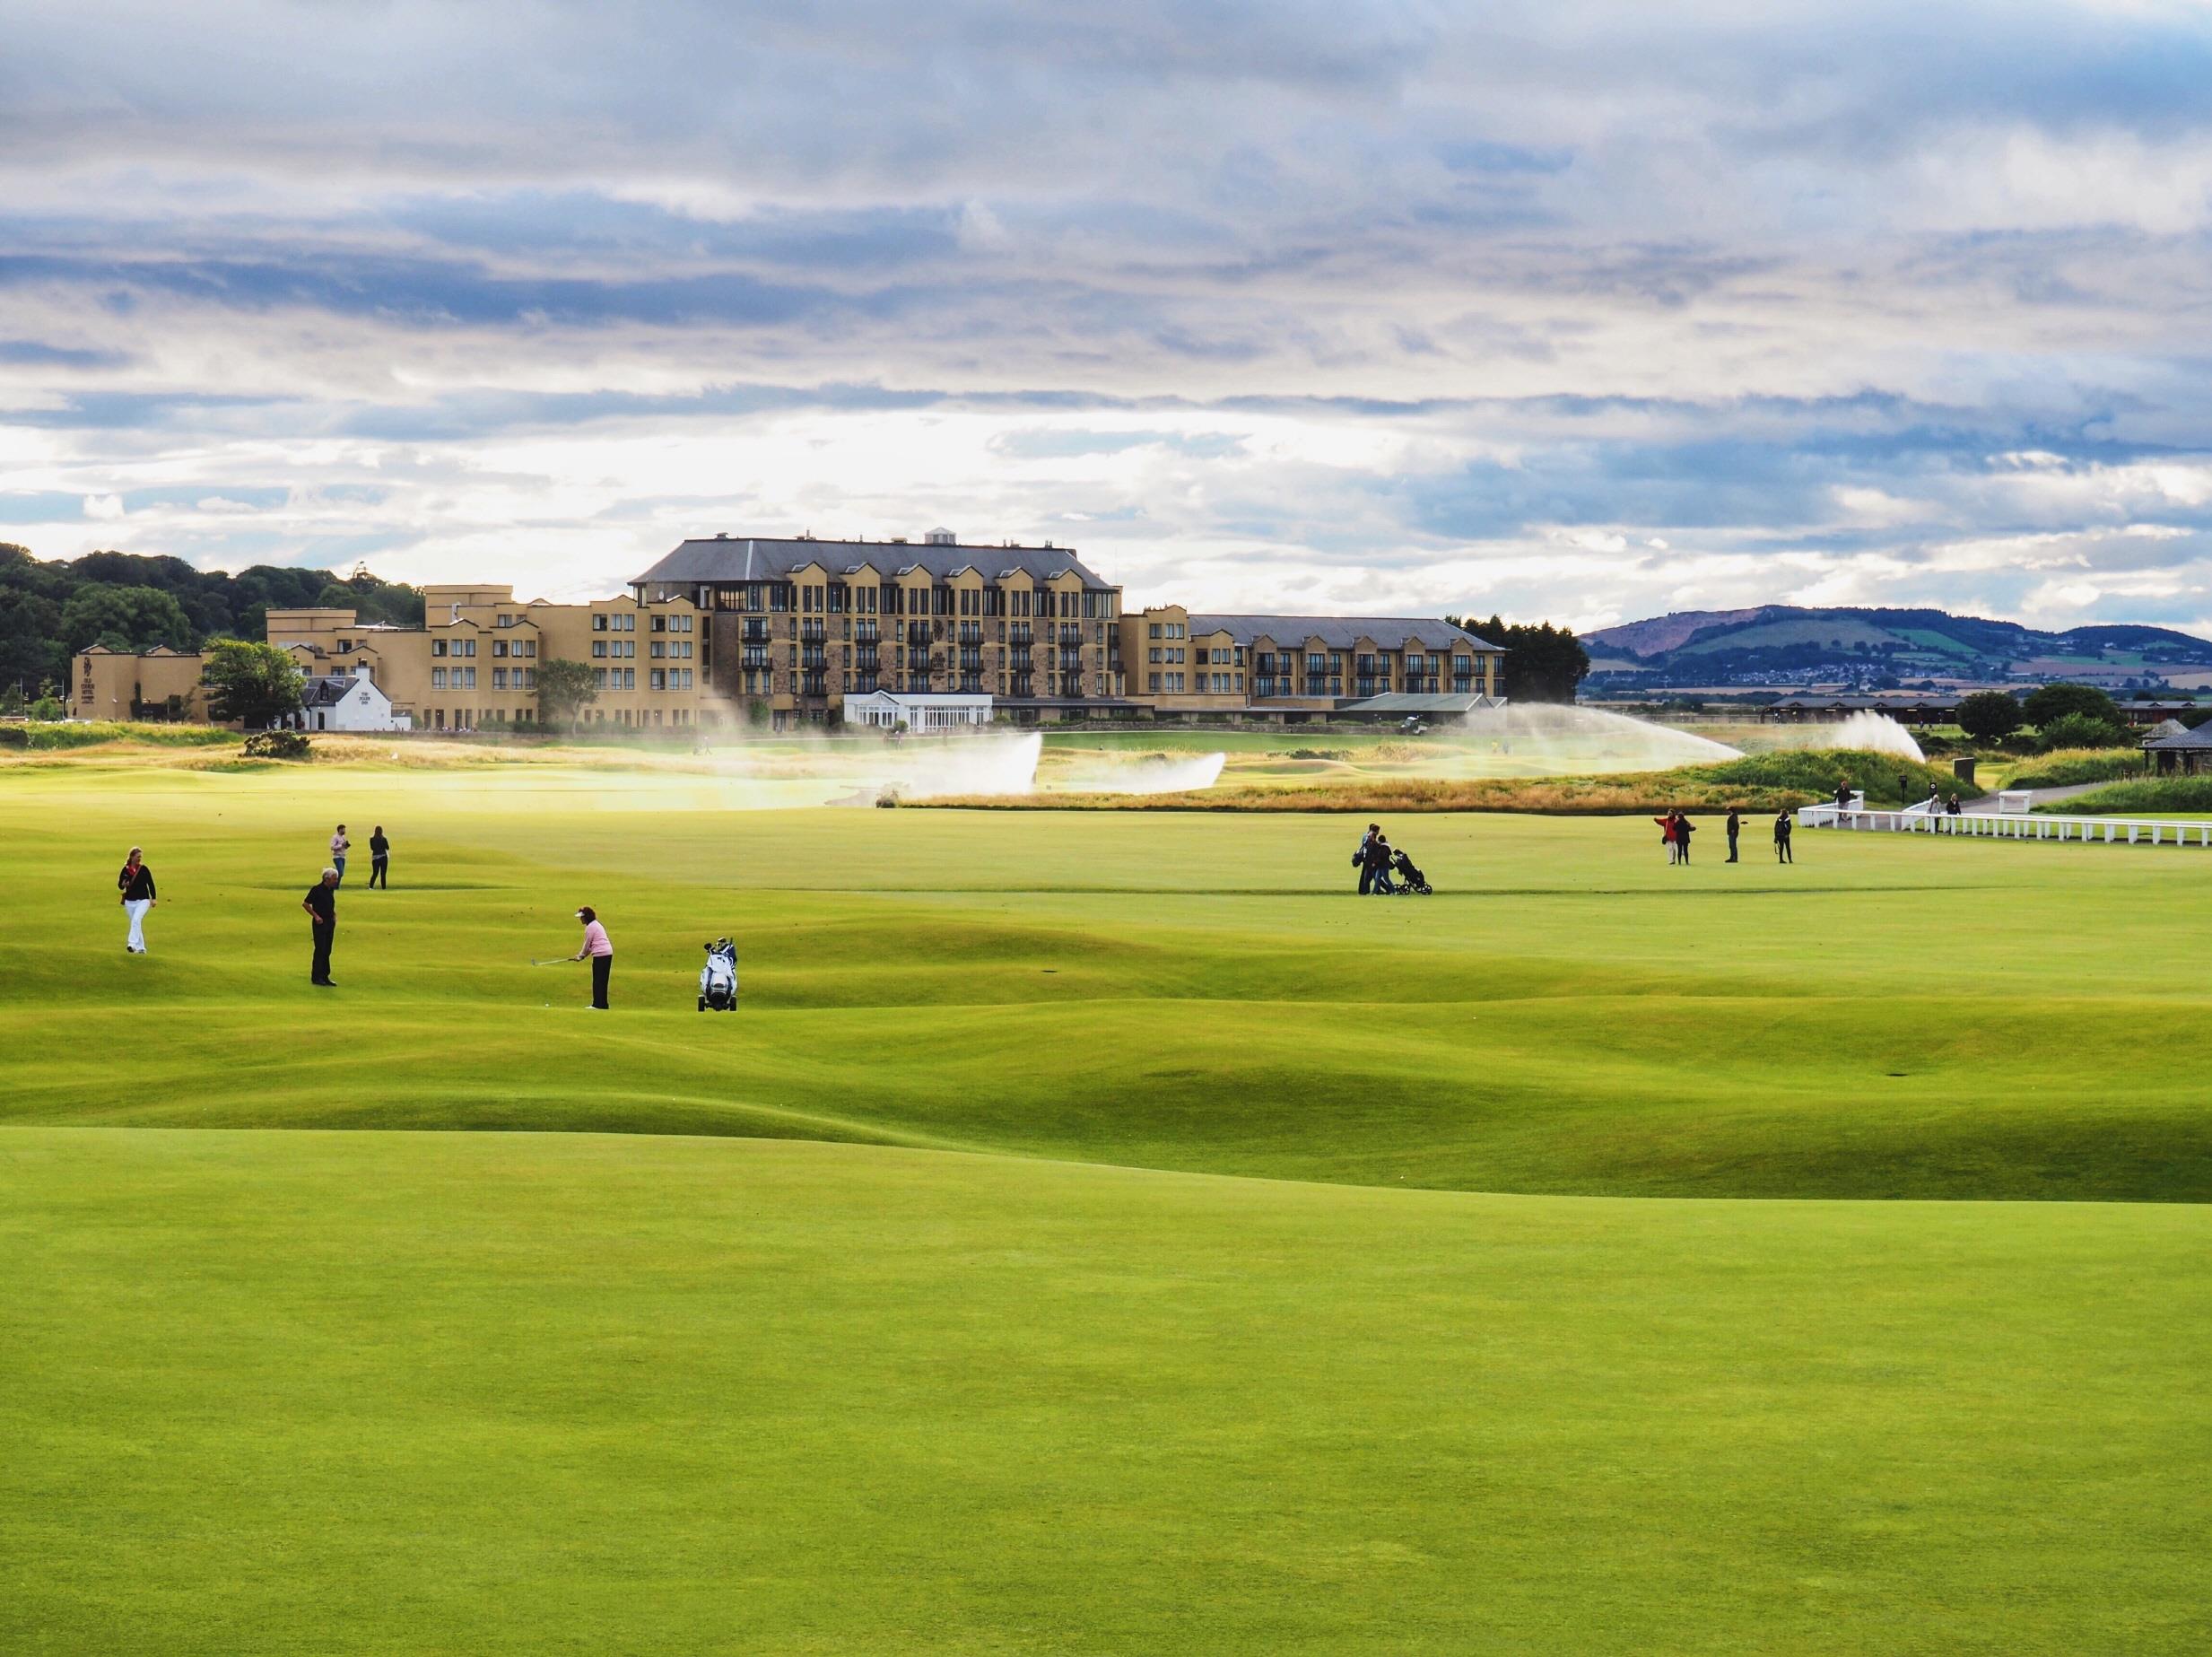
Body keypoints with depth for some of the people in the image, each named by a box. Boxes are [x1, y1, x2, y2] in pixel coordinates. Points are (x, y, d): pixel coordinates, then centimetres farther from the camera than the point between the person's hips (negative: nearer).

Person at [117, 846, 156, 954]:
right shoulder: (125, 870, 1)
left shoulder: (144, 869, -3)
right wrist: (123, 885, -16)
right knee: (135, 924, 9)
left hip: (143, 900, -3)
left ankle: (132, 944, -30)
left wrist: (153, 898, -2)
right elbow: (120, 885, 8)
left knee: (136, 920, -23)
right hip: (129, 901, 3)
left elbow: (151, 884, 2)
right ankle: (140, 948, 18)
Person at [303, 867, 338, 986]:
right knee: (320, 950, -6)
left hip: (330, 922, 8)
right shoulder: (317, 890, -13)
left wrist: (334, 915, 9)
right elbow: (305, 904, -11)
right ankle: (316, 977, -1)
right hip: (320, 923, -8)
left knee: (327, 951, 10)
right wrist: (315, 916, -14)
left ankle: (325, 977, 15)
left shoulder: (331, 890, 10)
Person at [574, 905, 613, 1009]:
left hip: (600, 955, -9)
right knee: (602, 981, 12)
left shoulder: (590, 927, -9)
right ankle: (602, 1004, 14)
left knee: (598, 981, -4)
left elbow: (587, 944, -5)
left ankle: (598, 1004, -4)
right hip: (608, 953, 9)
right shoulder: (596, 924, 22)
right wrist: (583, 955, 20)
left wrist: (581, 955, 11)